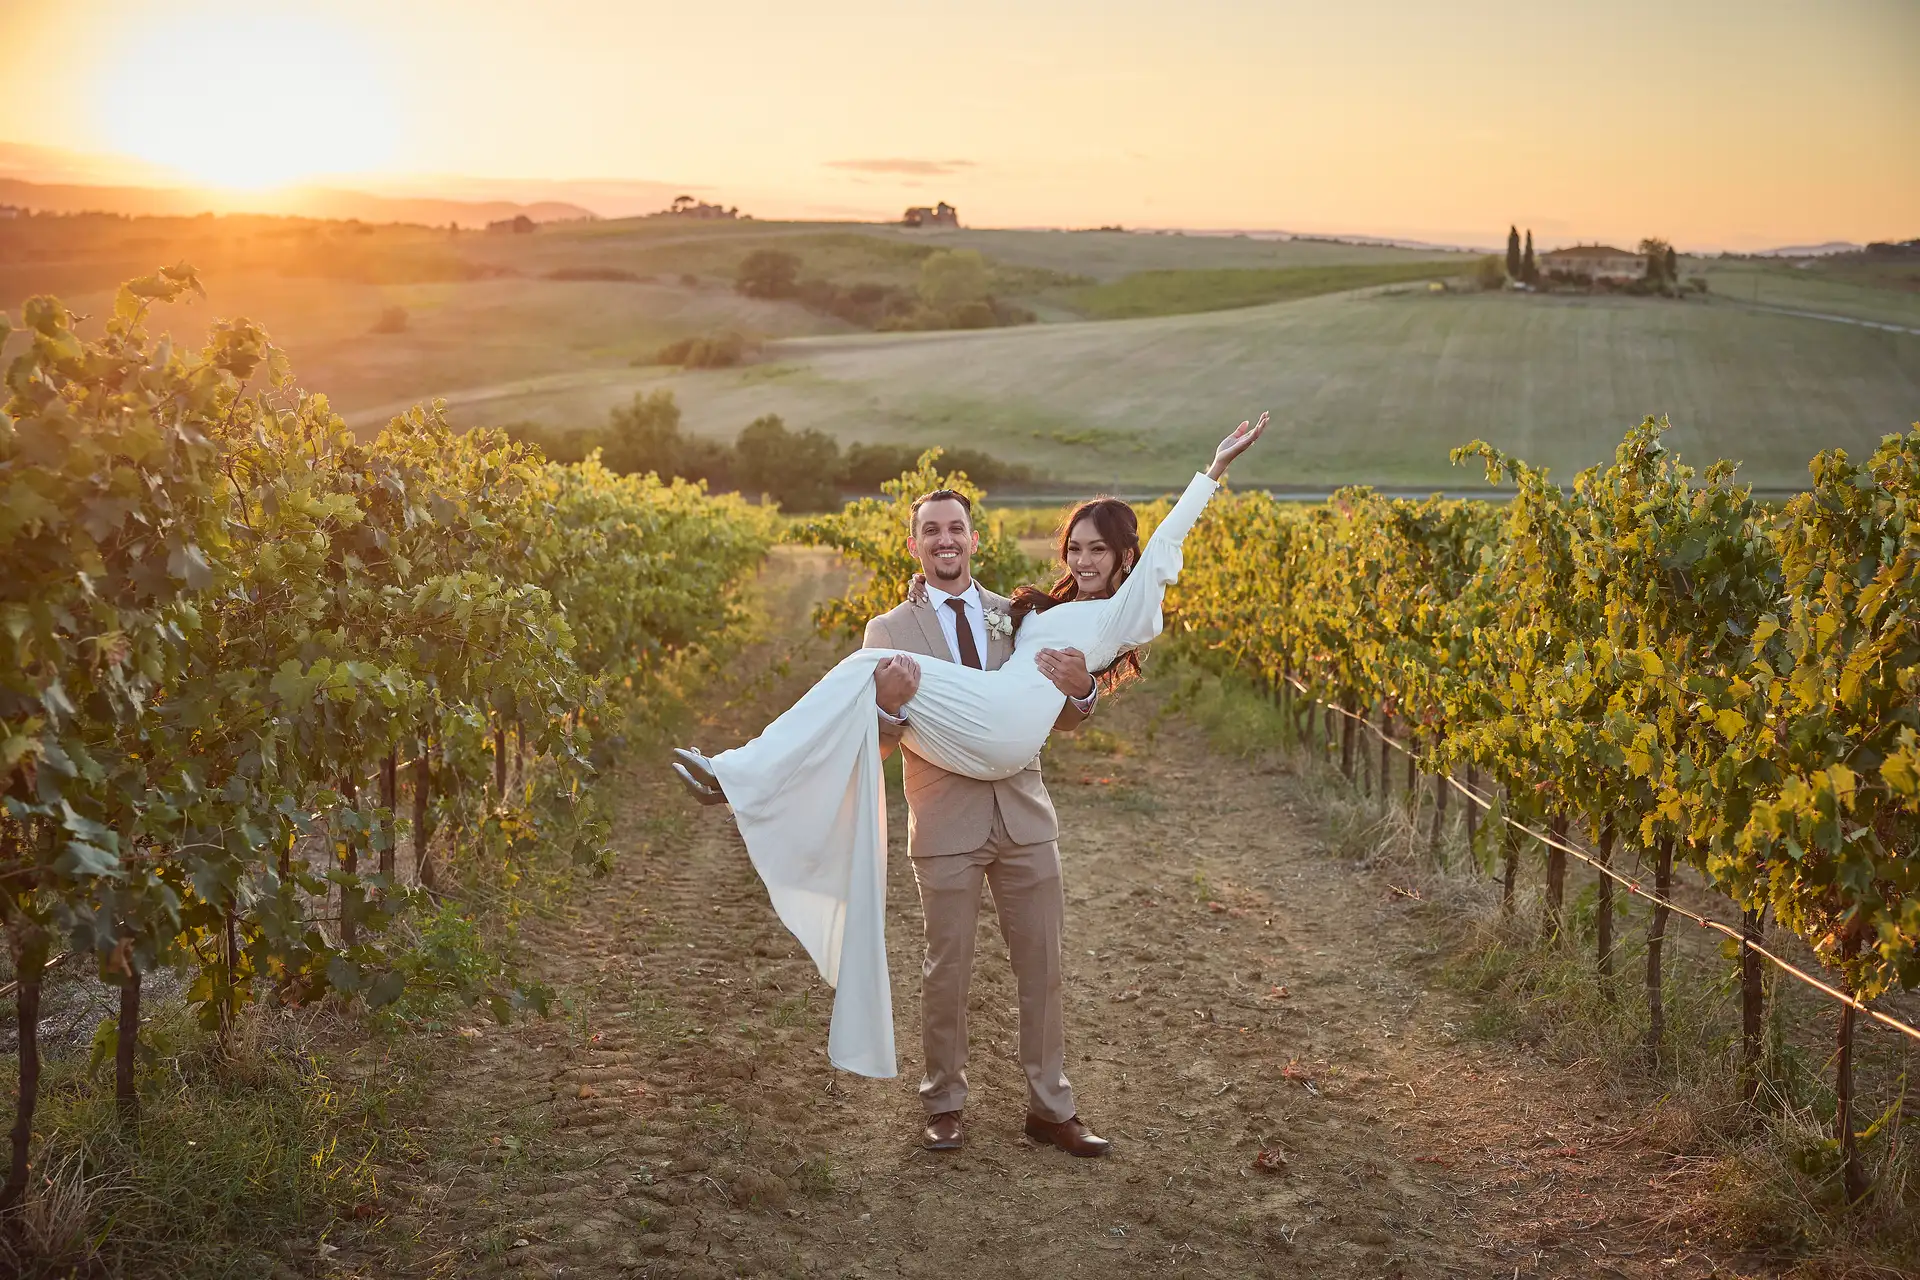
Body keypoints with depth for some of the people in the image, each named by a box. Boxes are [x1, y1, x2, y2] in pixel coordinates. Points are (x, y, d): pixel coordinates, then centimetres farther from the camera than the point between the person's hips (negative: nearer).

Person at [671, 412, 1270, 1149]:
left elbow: (1066, 721, 9)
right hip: (946, 823, -2)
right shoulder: (890, 632, 5)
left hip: (1024, 817, 2)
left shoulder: (1016, 616, 11)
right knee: (946, 971, 6)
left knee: (1041, 967, 7)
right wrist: (891, 708, -22)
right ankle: (945, 1104, 22)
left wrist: (1077, 686, -11)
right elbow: (876, 740, 0)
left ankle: (1050, 1107, 19)